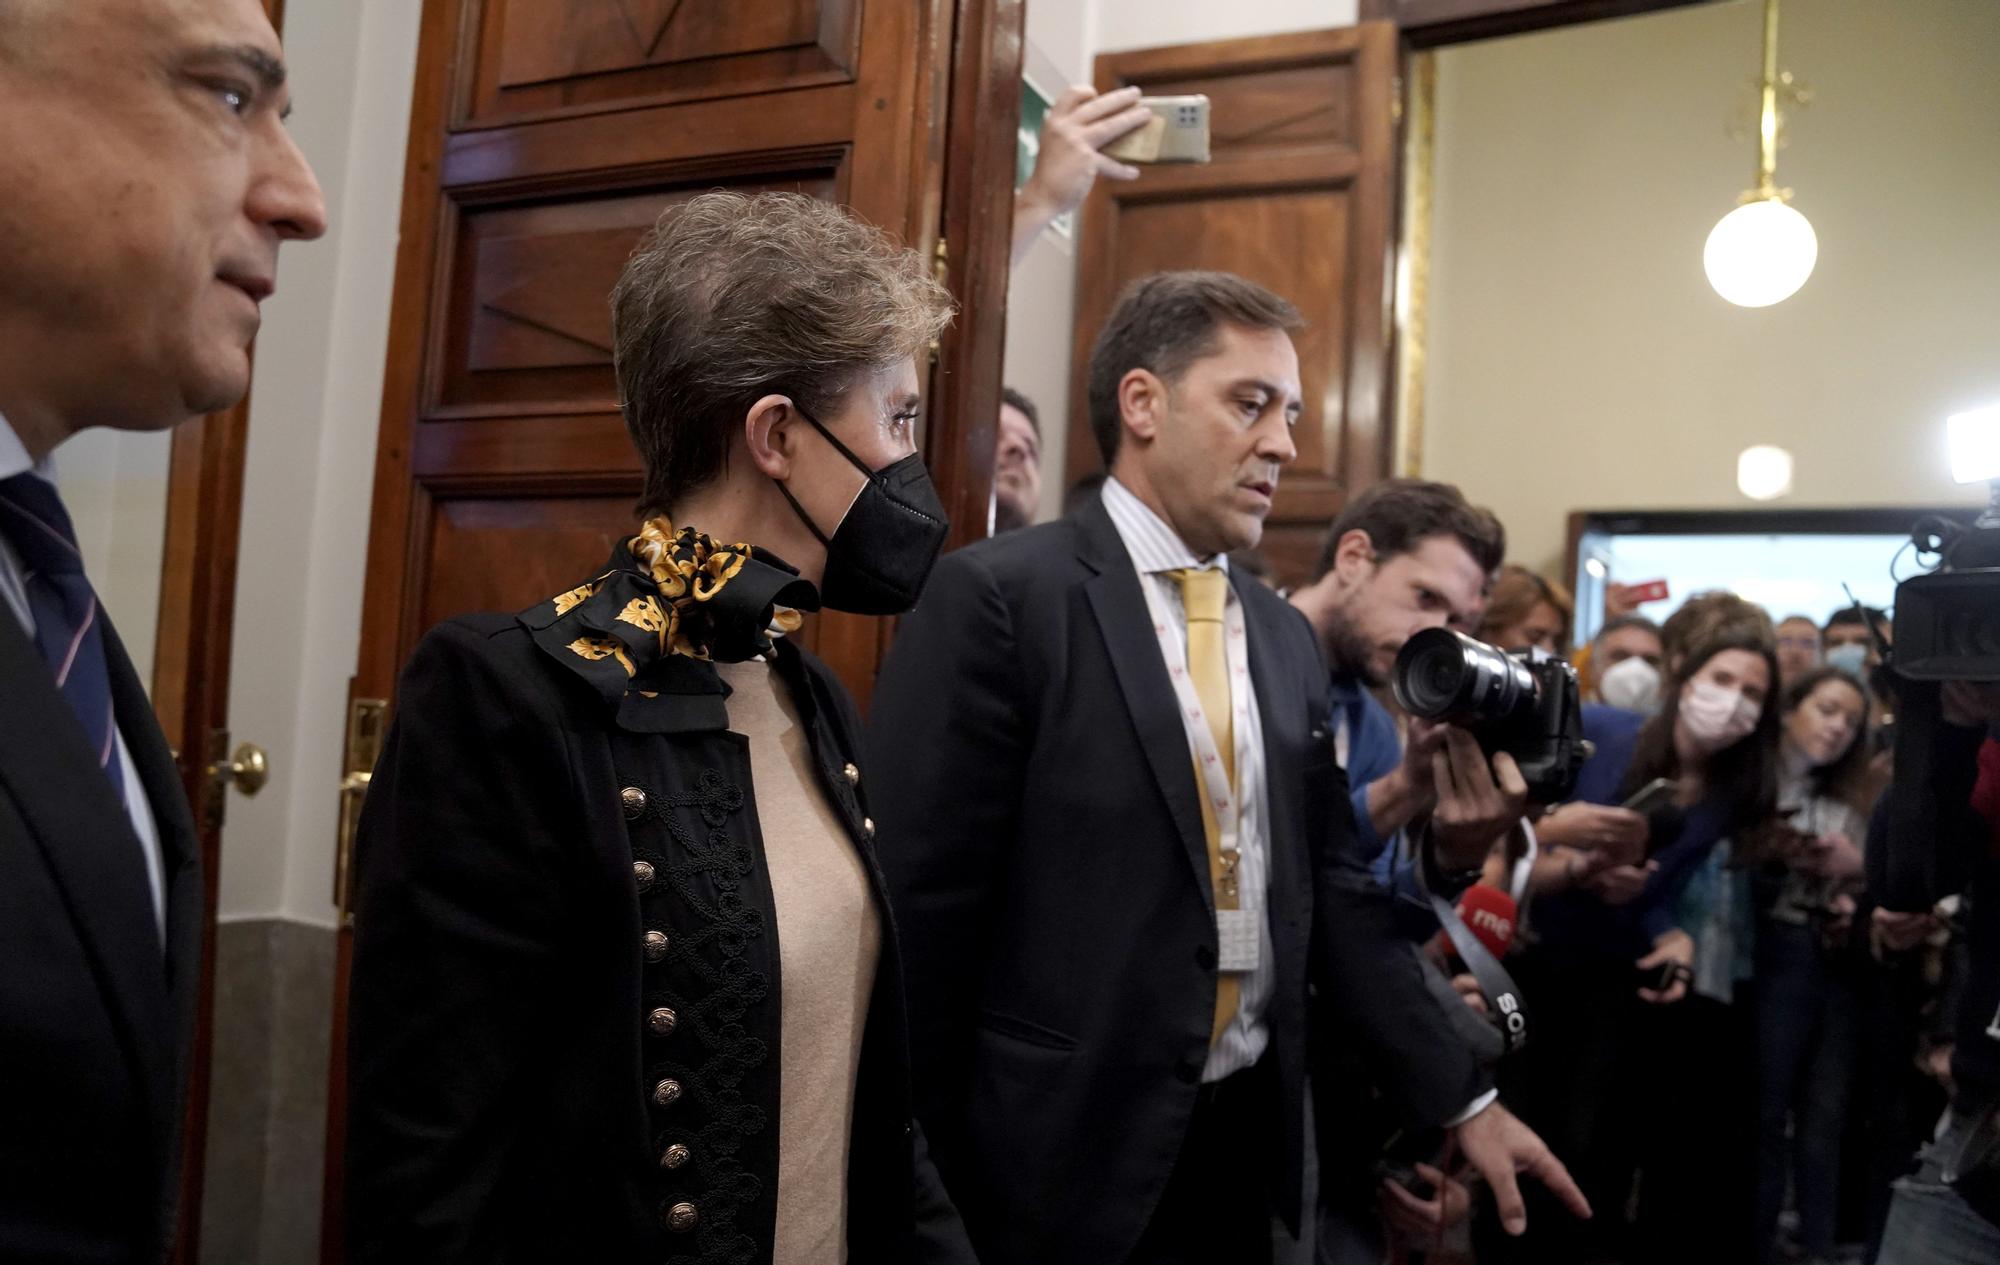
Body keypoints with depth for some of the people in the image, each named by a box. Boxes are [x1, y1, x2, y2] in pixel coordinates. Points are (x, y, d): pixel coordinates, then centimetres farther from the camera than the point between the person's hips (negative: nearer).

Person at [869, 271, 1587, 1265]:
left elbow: (1330, 887, 11)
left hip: (1248, 1139, 6)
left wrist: (1461, 1095, 9)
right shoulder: (994, 596, -12)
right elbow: (917, 906, -13)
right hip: (1069, 1156, -6)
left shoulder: (1285, 636, 9)